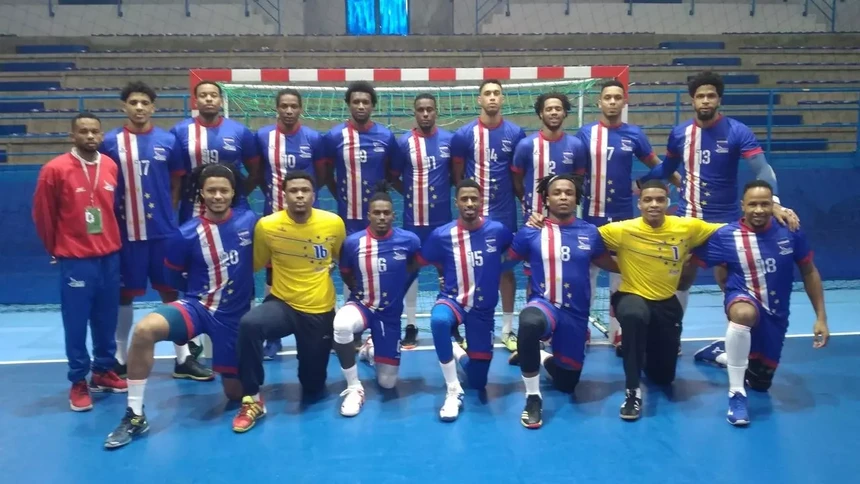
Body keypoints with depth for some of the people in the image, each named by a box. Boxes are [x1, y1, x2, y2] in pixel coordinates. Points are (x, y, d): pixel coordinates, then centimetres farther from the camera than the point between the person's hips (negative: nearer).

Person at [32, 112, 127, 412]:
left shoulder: (112, 167, 4)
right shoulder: (55, 170, -8)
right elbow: (42, 214, 0)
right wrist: (56, 249, 8)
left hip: (110, 257, 4)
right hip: (75, 260, -4)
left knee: (107, 320, 12)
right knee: (76, 323, 3)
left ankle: (104, 371, 27)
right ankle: (78, 382, 15)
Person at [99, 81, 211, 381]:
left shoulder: (168, 141, 2)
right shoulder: (110, 142, 0)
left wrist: (167, 212, 3)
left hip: (163, 230, 1)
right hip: (125, 231, -1)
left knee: (171, 291, 7)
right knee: (125, 294, 10)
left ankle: (184, 358, 15)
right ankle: (120, 359, 24)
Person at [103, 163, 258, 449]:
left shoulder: (249, 222, -7)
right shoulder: (187, 234, -10)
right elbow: (173, 276, 6)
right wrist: (200, 290, 9)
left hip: (234, 315, 1)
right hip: (197, 306, -1)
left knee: (235, 393, 5)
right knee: (144, 330, -31)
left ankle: (239, 373, 45)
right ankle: (135, 416, -15)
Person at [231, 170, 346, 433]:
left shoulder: (334, 223, -9)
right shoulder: (267, 226, -11)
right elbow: (256, 266, 5)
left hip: (320, 311, 1)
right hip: (283, 304, -1)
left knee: (313, 386, 9)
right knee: (249, 324, -35)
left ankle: (309, 369, 47)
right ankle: (252, 399, -16)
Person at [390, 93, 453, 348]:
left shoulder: (449, 140, 0)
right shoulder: (404, 142, -2)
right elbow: (393, 177, 5)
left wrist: (443, 190, 1)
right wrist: (411, 193, -2)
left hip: (442, 217, 1)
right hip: (413, 218, 0)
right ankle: (411, 326, 15)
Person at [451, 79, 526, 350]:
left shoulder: (515, 133, 1)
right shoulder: (464, 134, -1)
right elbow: (457, 175, 5)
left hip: (504, 213, 1)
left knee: (506, 268, 8)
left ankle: (507, 329, 20)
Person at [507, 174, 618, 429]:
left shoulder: (590, 233, 1)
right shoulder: (530, 233, -5)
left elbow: (612, 265, 14)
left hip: (576, 314, 3)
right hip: (543, 304, -3)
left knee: (567, 384, 12)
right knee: (529, 323, -41)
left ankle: (541, 357, 44)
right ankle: (533, 398, -21)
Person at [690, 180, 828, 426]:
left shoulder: (790, 232, -9)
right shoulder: (725, 235, -15)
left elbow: (809, 272, 3)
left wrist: (821, 317, 3)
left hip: (775, 314, 4)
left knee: (760, 383, 15)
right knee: (745, 313, -44)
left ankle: (720, 352, 45)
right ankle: (736, 394, -29)